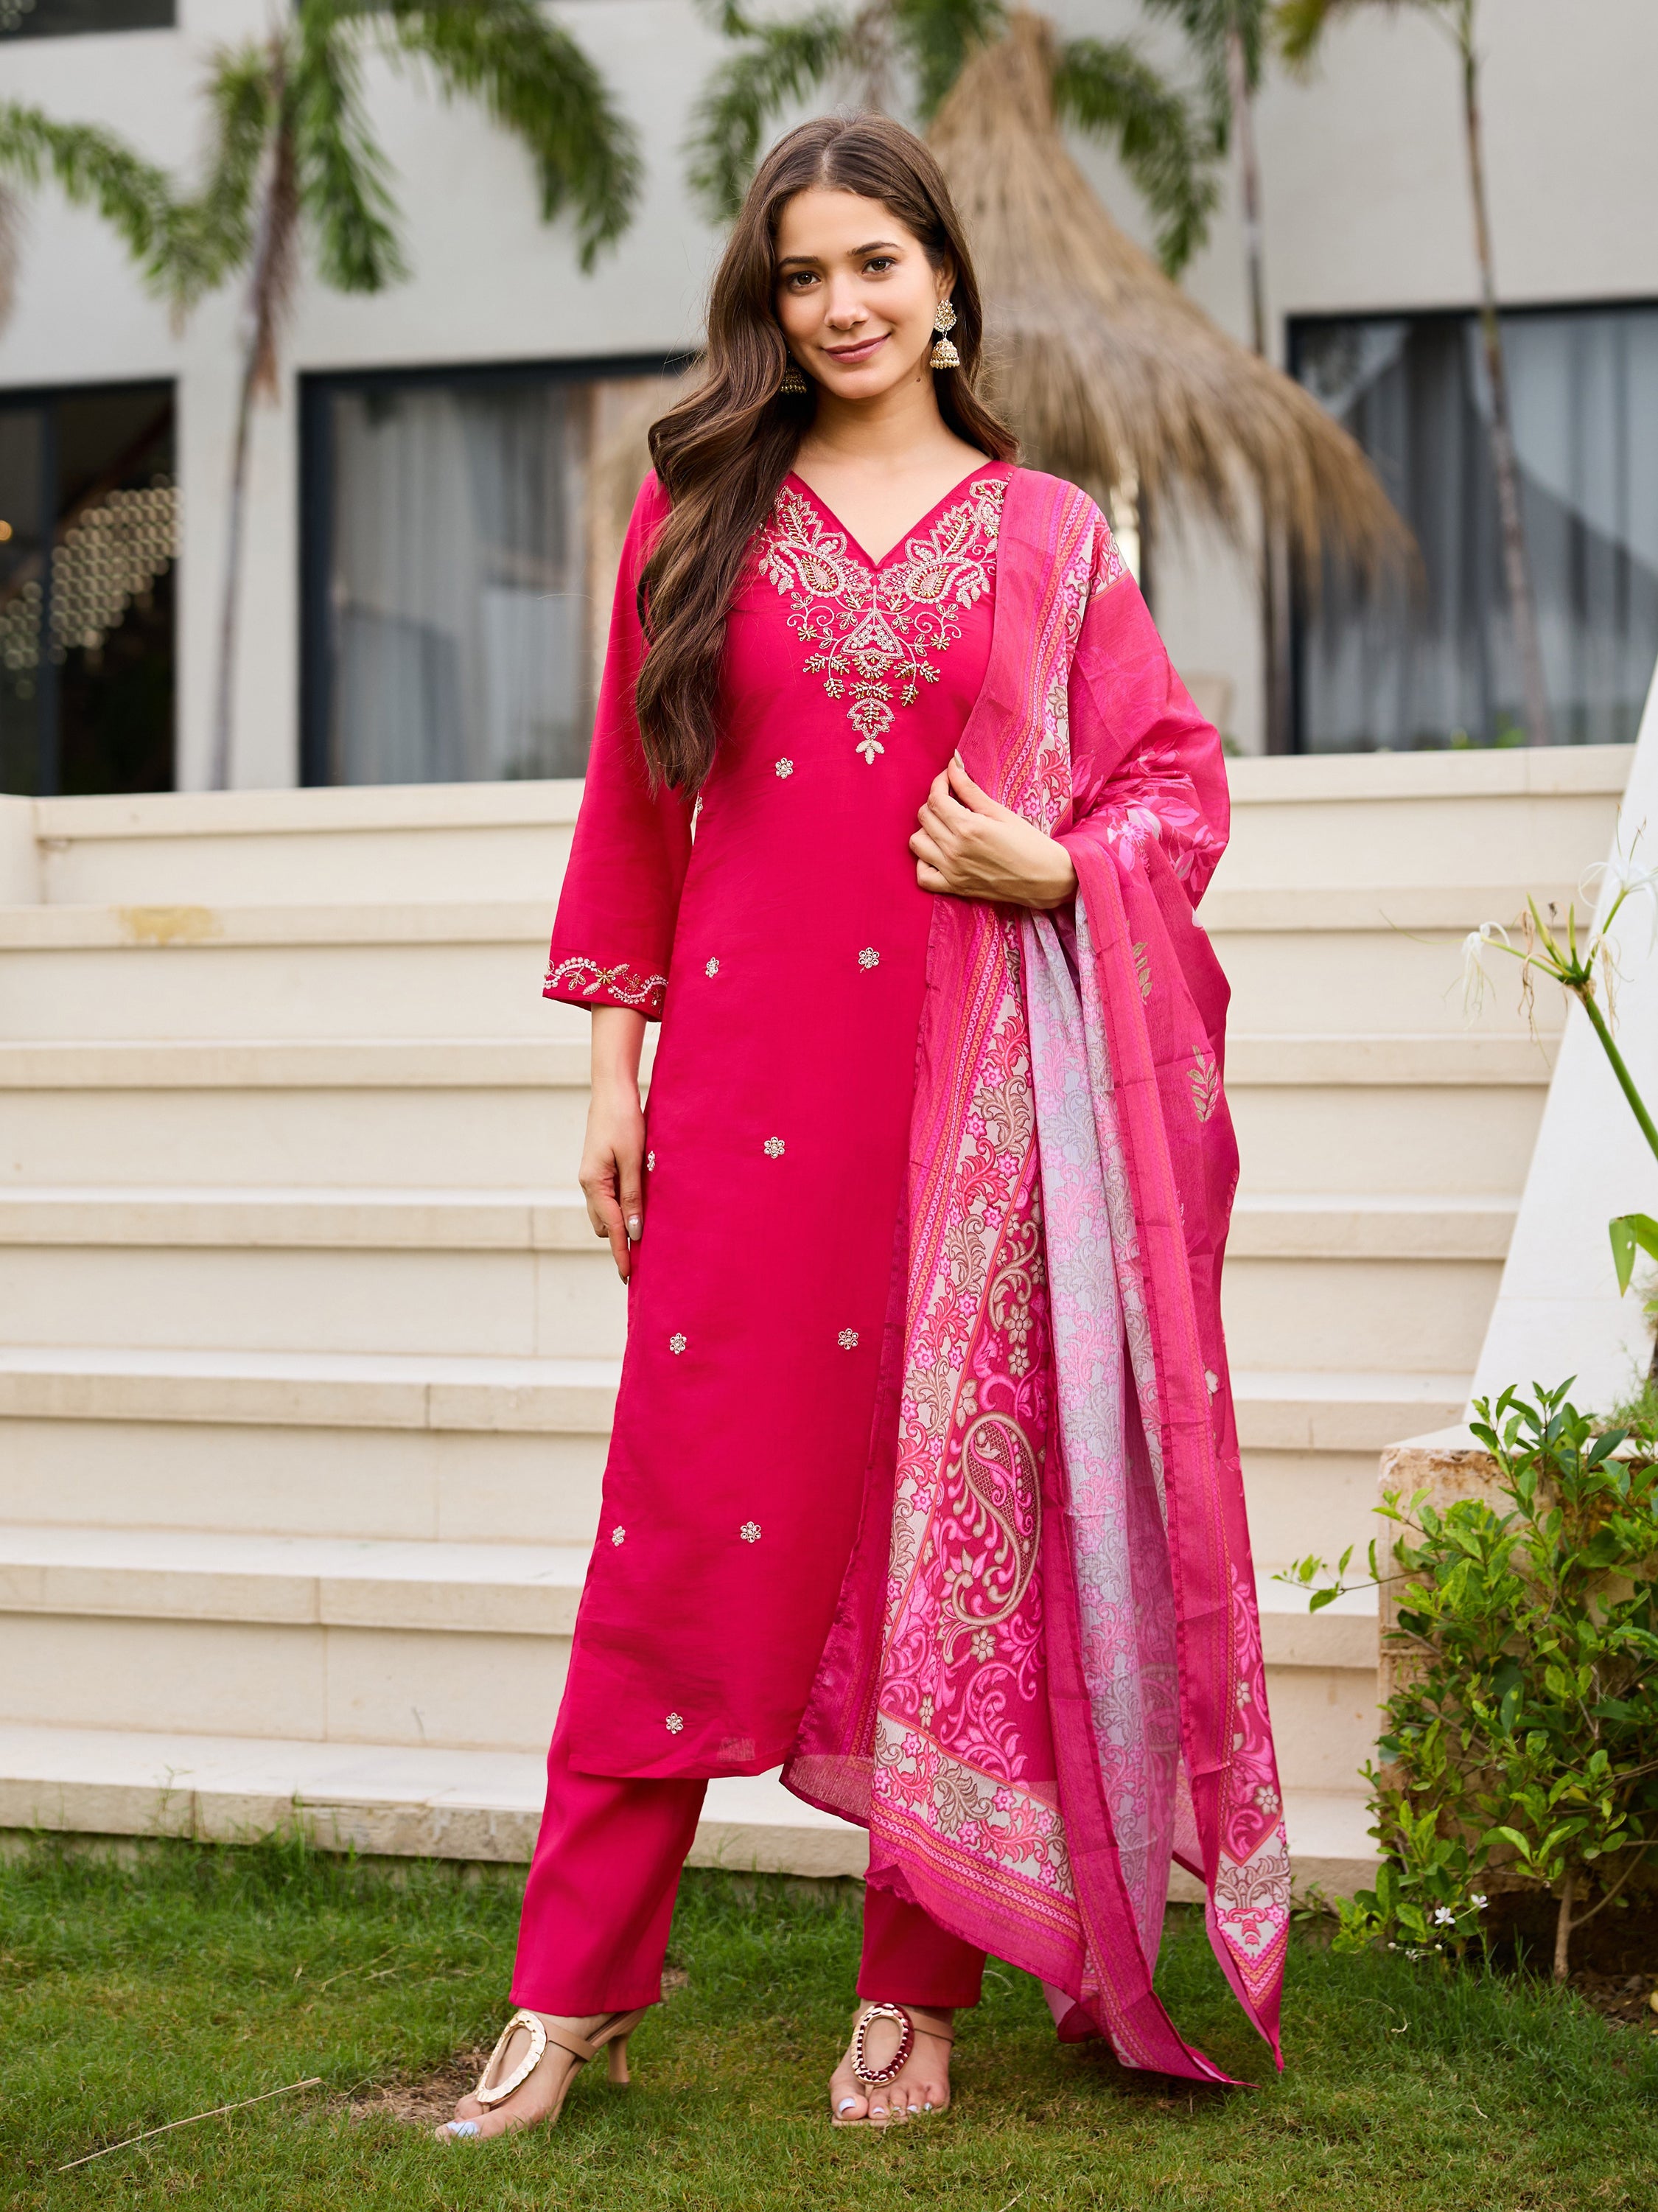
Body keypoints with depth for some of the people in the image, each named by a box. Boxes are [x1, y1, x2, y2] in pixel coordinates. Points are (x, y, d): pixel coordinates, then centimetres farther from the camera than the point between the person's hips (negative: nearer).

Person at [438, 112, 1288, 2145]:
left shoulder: (1047, 535, 9)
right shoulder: (701, 510, 10)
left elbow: (1182, 775, 12)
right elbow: (632, 802, 10)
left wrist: (1054, 867, -8)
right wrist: (615, 1065, 5)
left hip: (971, 1083, 0)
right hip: (746, 1081, 0)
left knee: (954, 1510, 2)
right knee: (691, 1510, 0)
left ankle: (914, 1996, 12)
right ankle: (572, 1991, 7)